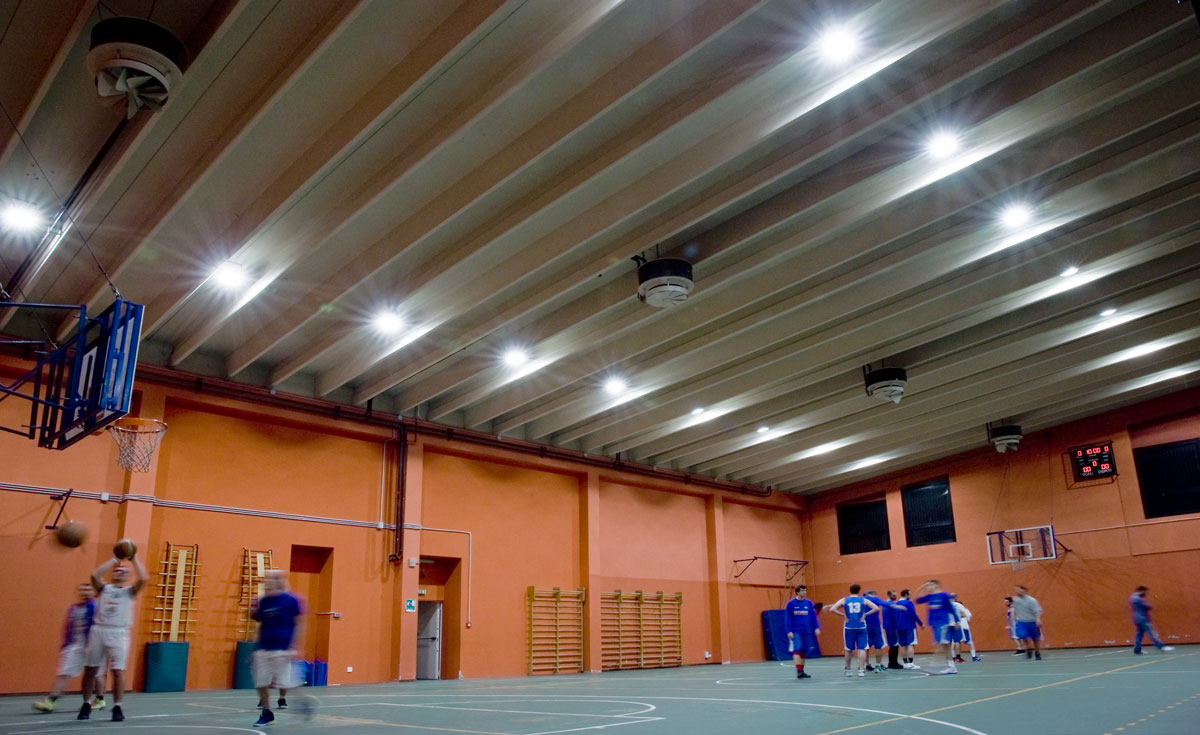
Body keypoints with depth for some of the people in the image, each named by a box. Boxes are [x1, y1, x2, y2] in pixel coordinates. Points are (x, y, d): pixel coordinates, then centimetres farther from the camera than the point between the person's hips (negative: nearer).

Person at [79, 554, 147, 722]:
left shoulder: (130, 591, 9)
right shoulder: (104, 588, 14)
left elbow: (142, 578, -9)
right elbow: (94, 575, -5)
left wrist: (134, 559, -1)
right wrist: (114, 559, 1)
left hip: (118, 633, -2)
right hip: (98, 630, 2)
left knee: (118, 671, -6)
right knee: (90, 670, 7)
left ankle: (117, 707, 3)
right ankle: (86, 705, 23)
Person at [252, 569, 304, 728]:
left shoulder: (290, 600, -7)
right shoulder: (262, 601, 7)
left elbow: (298, 624, -5)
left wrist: (293, 646, -10)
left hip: (282, 649, -5)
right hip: (263, 648, 5)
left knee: (282, 681, -1)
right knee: (261, 682, 3)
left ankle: (282, 699, 29)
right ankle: (266, 713, 17)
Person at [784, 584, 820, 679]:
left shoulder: (809, 603, 7)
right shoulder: (791, 603, -3)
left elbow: (813, 616, 10)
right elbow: (788, 619, -2)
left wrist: (817, 628, 0)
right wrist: (789, 631, -8)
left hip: (806, 632, 4)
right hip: (795, 632, -4)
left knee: (803, 652, 8)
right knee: (797, 651, -12)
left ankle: (801, 671, 17)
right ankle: (798, 671, -14)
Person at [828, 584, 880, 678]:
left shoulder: (844, 600, 5)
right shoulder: (864, 600, 5)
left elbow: (832, 609, -5)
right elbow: (876, 608, -3)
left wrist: (843, 615, 0)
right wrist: (865, 614, -1)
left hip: (849, 627, 1)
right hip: (861, 627, -1)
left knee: (849, 649, 11)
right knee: (861, 649, 1)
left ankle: (848, 670, 20)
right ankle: (861, 670, -5)